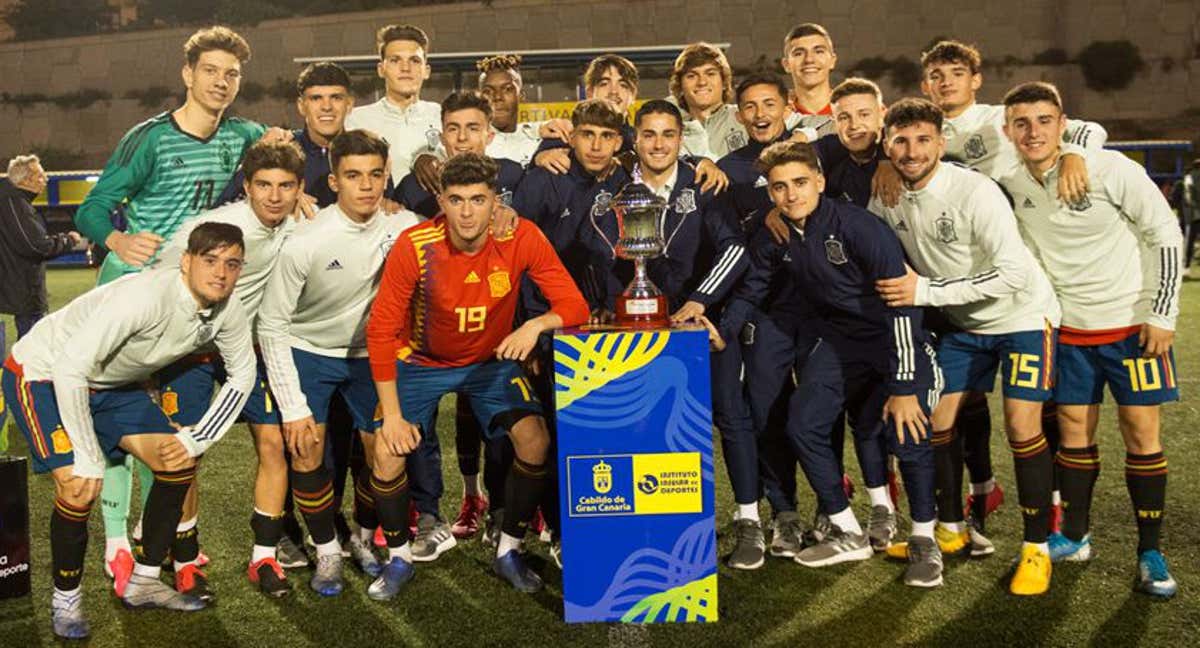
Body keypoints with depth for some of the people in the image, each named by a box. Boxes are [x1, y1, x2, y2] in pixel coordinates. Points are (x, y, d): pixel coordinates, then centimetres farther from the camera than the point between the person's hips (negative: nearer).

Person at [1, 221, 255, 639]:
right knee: (80, 487, -22)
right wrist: (89, 459, -29)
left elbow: (242, 375, 2)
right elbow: (70, 370, -34)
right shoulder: (146, 297, -36)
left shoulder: (228, 312, -14)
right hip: (42, 373, -7)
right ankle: (65, 598, 4)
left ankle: (142, 582, 16)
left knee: (179, 464, 0)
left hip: (111, 383, 7)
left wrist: (197, 440, -7)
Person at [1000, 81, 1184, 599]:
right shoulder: (1010, 182, -7)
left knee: (1141, 429, -2)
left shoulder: (1111, 169, -17)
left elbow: (1166, 234, -10)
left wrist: (1162, 312, -12)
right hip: (1069, 327, 4)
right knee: (1074, 428, 8)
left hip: (1134, 322, -3)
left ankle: (1150, 554, 9)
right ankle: (1074, 538, 23)